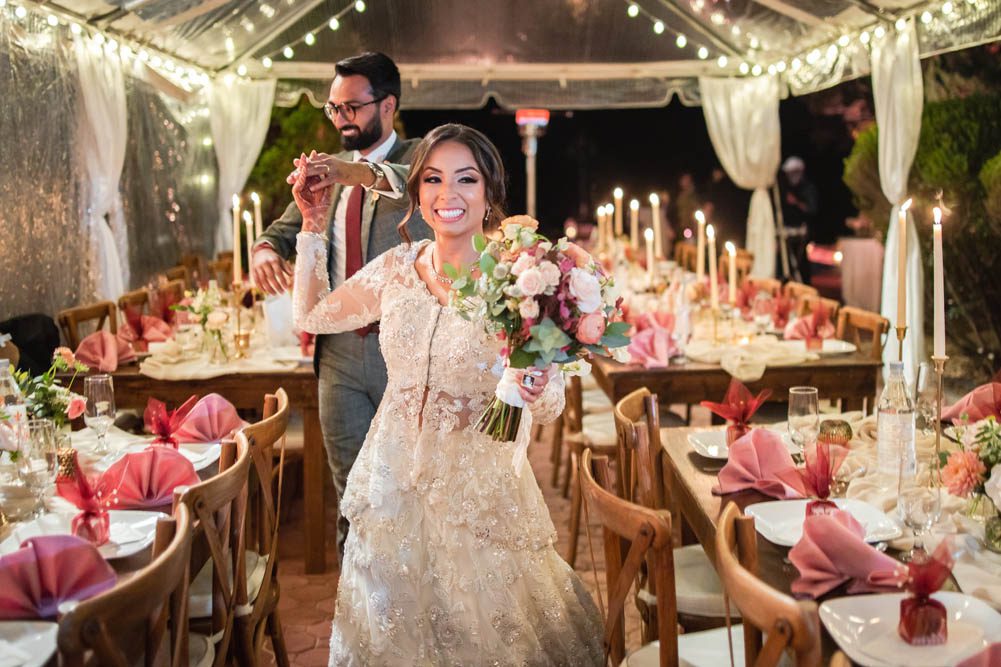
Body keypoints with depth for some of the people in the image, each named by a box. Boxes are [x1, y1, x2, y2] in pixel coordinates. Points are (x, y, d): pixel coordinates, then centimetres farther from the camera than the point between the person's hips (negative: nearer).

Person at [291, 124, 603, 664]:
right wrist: (314, 223, 5)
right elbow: (312, 316, 10)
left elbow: (547, 411, -14)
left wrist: (537, 384, -36)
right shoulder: (398, 266, -3)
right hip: (394, 476, 3)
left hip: (479, 484, -3)